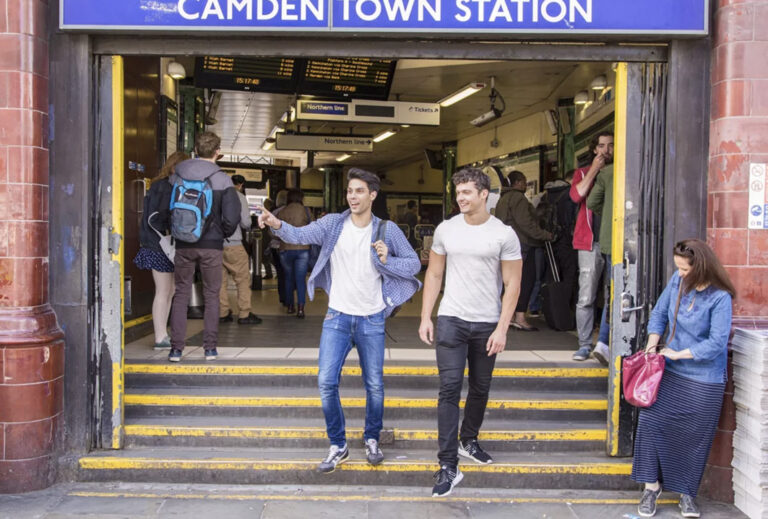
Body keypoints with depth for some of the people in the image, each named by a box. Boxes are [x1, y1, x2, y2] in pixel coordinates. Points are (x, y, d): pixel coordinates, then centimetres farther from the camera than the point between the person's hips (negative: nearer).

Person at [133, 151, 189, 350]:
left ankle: (162, 335, 19)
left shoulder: (169, 186, 16)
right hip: (159, 246, -9)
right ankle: (160, 338, 2)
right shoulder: (163, 187, -13)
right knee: (163, 292, -5)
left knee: (169, 291, 12)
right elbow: (154, 218, -19)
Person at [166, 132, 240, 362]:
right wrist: (224, 233, 6)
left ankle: (176, 348, 7)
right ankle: (210, 347, 11)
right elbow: (232, 216, -11)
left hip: (183, 244, 2)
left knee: (181, 294, 9)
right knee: (211, 296, 9)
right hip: (211, 244, -2)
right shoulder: (222, 179, -7)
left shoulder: (177, 176, 2)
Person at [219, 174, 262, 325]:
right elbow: (245, 222, -6)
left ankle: (223, 313, 14)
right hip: (232, 243, -5)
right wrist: (249, 227, 16)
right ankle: (244, 314, 3)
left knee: (220, 279, 11)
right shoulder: (239, 197, -2)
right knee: (243, 279, 3)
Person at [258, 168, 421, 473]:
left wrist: (386, 261, -16)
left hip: (372, 320, 0)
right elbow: (300, 235, -18)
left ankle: (372, 439, 32)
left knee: (375, 384, 9)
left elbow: (414, 263, 2)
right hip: (337, 316, 0)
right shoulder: (333, 224, -3)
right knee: (326, 382, -6)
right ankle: (337, 445, 13)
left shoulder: (387, 230, -3)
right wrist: (277, 225, -38)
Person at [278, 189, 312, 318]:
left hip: (286, 249, 2)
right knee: (301, 279, -2)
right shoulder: (304, 210, 0)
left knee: (289, 278, 16)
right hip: (302, 248, -2)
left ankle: (290, 306, 21)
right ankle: (300, 307, -13)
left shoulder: (282, 212, 3)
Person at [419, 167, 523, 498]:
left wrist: (502, 328, -11)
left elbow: (512, 284, -5)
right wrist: (425, 317, 2)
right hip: (451, 320, 0)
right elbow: (434, 275, 8)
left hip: (487, 324, 0)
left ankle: (468, 440, 38)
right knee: (450, 389, -6)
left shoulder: (504, 234, -4)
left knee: (480, 388, 14)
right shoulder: (446, 229, 3)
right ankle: (448, 466, -3)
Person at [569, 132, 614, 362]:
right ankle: (584, 345, 5)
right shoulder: (583, 173, 14)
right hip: (591, 242, 0)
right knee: (586, 298, -2)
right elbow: (576, 195, -7)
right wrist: (594, 169, -4)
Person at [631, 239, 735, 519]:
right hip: (670, 371, 4)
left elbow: (717, 342, -21)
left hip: (703, 381, -4)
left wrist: (678, 354, -17)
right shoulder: (677, 281, -3)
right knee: (651, 421, -2)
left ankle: (686, 493, 26)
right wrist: (652, 343, -3)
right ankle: (652, 486, 13)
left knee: (694, 437, 7)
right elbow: (659, 313, 9)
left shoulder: (720, 297, -18)